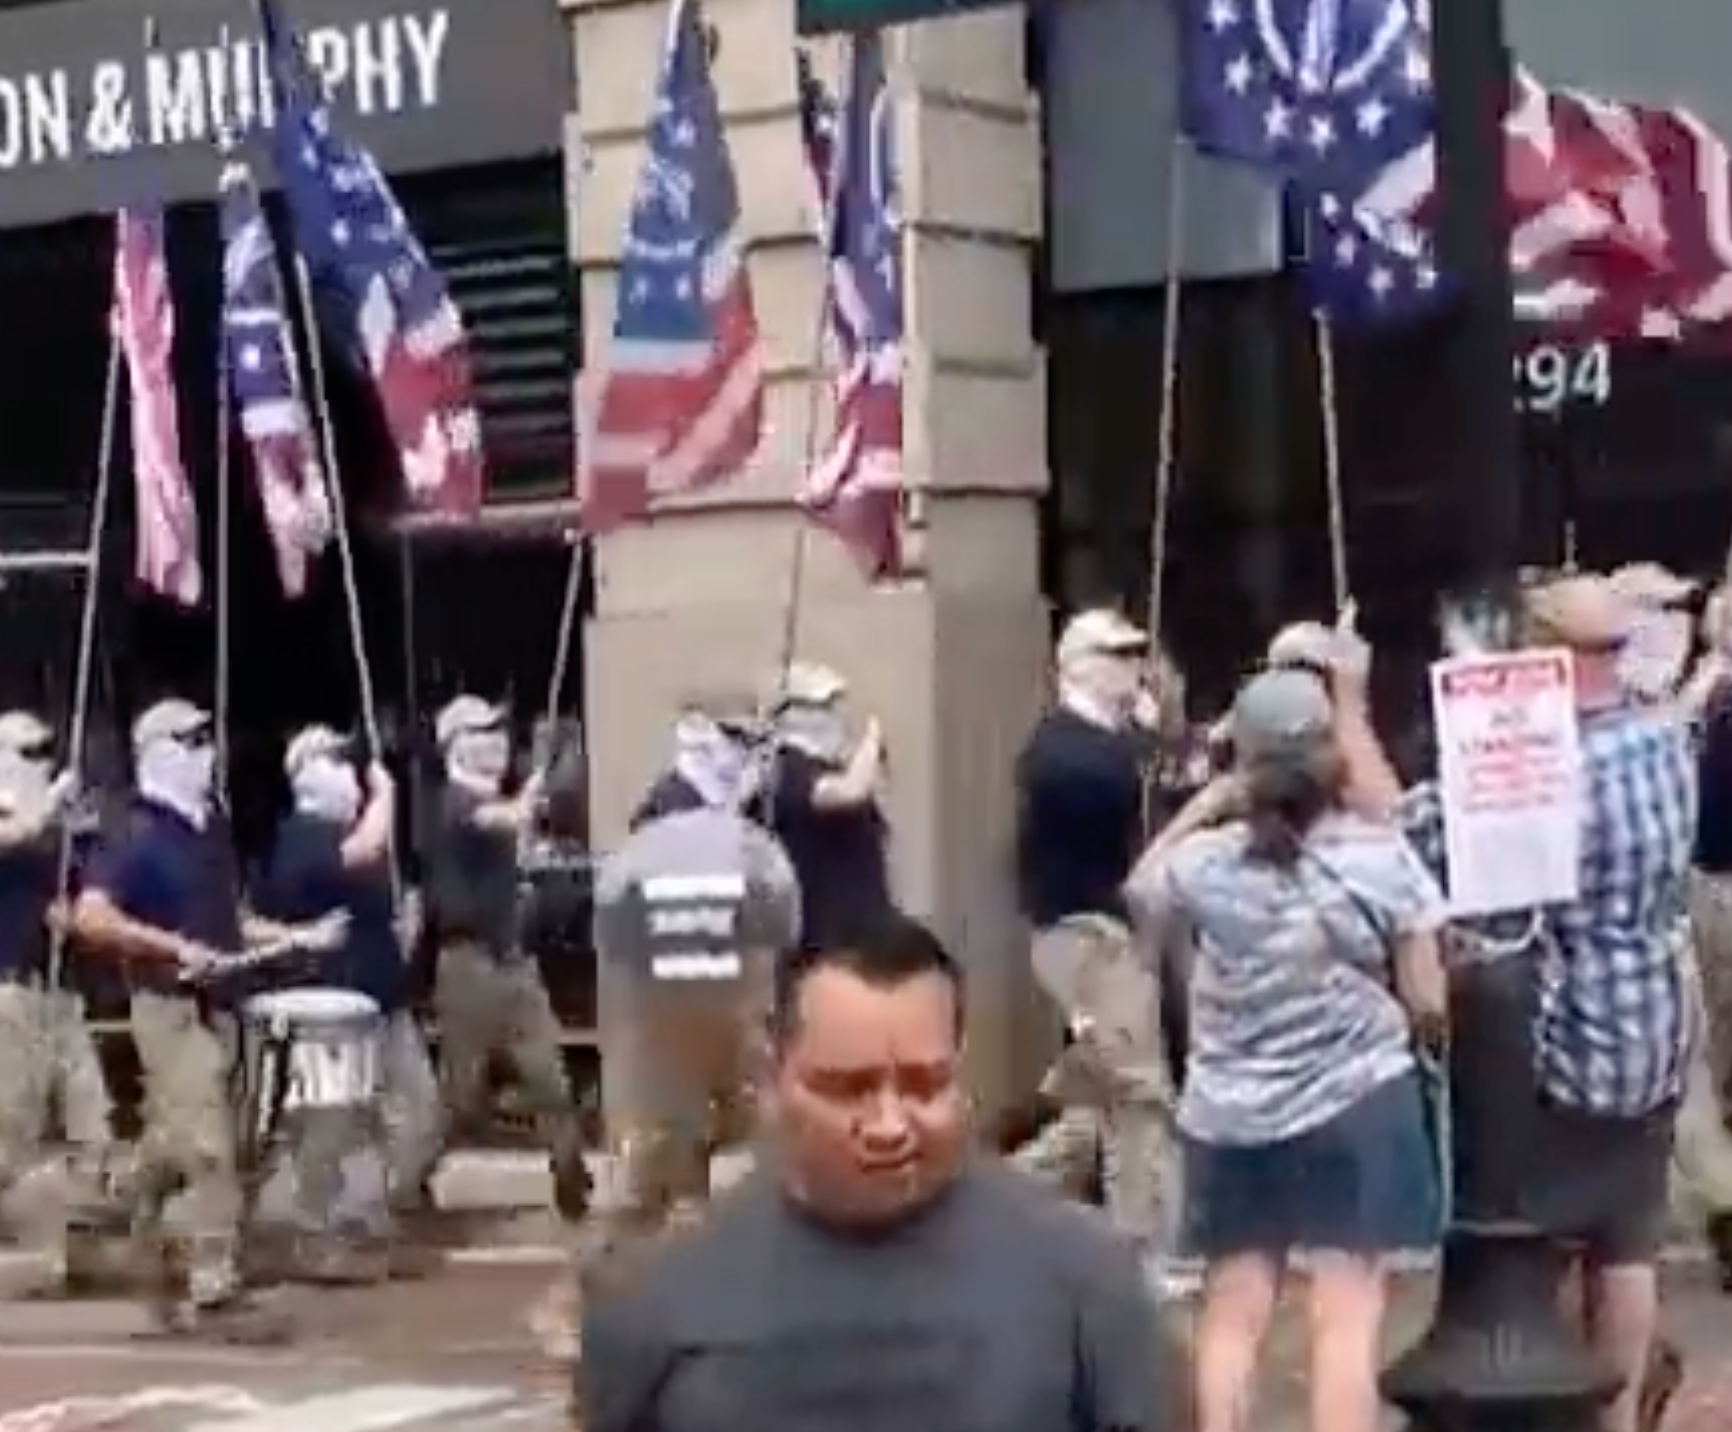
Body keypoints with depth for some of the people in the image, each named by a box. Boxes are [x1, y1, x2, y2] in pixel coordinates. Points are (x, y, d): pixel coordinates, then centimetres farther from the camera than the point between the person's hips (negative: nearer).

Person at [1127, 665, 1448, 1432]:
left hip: (1231, 1119, 2)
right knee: (1346, 1320, -2)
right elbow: (1428, 1004, -6)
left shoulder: (1202, 863, -6)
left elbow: (1139, 895, 19)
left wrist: (1204, 802, 16)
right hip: (1357, 1108, -2)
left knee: (1232, 1317, 11)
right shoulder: (1381, 857, -9)